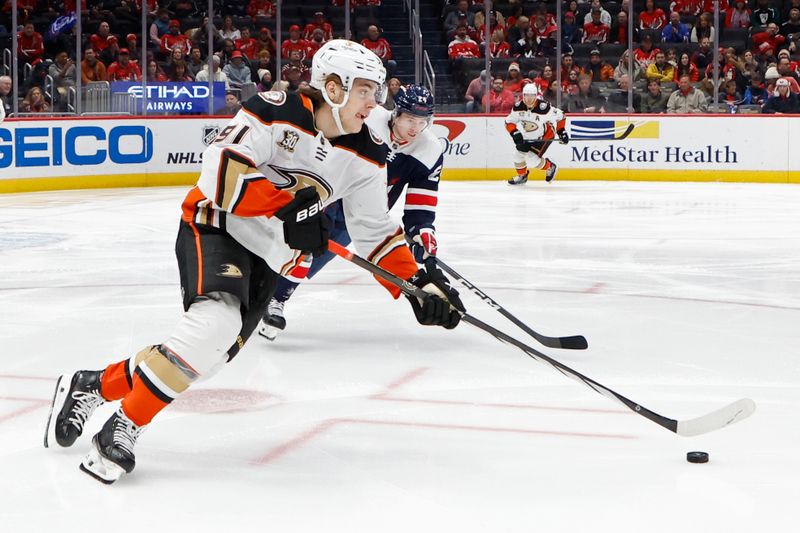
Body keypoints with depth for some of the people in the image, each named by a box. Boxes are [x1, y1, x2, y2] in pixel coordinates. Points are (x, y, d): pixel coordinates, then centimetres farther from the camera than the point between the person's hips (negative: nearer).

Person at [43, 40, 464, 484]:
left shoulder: (365, 157, -1)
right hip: (215, 228, -7)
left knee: (216, 349, -1)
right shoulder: (277, 113, -19)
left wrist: (418, 282, -6)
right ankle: (124, 427, -18)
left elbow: (376, 231, 4)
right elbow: (221, 170, -28)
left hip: (269, 257, 7)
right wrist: (289, 202, -32)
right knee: (218, 321, -30)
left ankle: (94, 385, 18)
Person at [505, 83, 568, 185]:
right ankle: (521, 176, 35)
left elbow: (559, 116, -19)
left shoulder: (544, 108, -33)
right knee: (518, 155, 7)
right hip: (527, 137, 6)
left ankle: (550, 167, 10)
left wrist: (562, 131, -16)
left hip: (545, 136, -6)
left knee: (532, 159, -18)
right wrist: (515, 133, -23)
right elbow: (509, 122, -6)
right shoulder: (518, 107, -18)